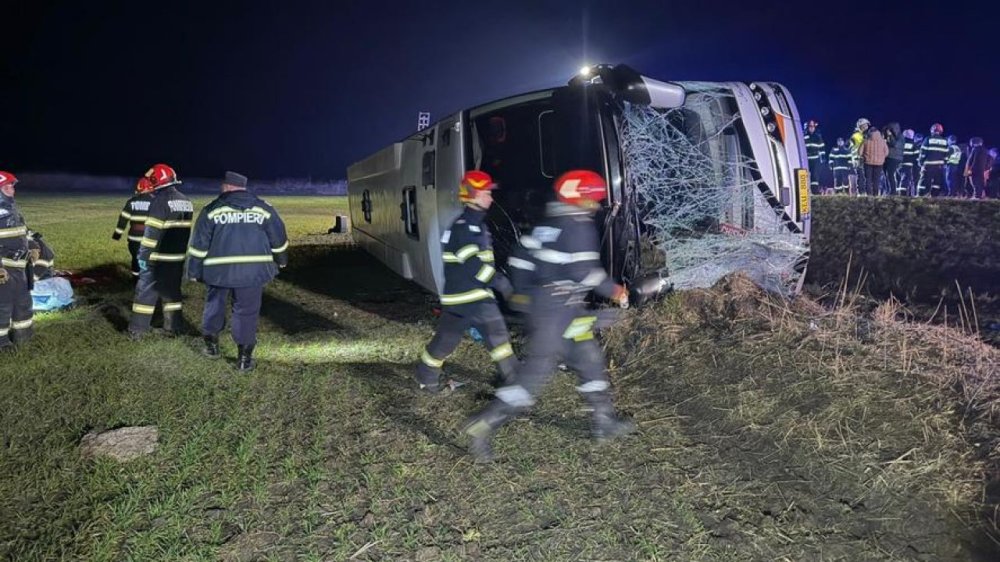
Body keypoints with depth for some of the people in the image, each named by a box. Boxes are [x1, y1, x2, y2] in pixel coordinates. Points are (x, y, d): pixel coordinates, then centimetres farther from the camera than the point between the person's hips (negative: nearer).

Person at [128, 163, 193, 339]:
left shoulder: (160, 201, -15)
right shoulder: (186, 201, 9)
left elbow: (152, 231, -18)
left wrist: (143, 255, -13)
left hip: (159, 258, -7)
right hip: (178, 257, 7)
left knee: (146, 291, 2)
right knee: (172, 291, 17)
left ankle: (137, 330, 6)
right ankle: (174, 327, 19)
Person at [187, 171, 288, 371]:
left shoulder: (211, 210, 1)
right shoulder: (263, 208, 5)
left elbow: (199, 244, 2)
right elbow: (278, 239, 11)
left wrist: (194, 271, 10)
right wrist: (280, 261, 26)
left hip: (219, 269, 0)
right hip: (253, 270, 0)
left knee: (215, 305, 21)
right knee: (246, 312, 5)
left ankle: (211, 345, 33)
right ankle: (244, 358, 5)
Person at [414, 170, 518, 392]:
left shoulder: (478, 225, 15)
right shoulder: (462, 226, -17)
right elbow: (471, 263, -24)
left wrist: (497, 278, 18)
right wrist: (498, 280, -20)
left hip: (481, 293, 9)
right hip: (461, 295, -9)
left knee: (498, 332, 12)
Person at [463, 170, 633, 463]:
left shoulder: (547, 224, 14)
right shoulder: (580, 226, -11)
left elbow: (519, 259, 14)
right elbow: (585, 272, -18)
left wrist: (523, 293, 23)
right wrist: (615, 291, -4)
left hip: (537, 304, 9)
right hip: (559, 310, -9)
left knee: (590, 360, 17)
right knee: (536, 372, -6)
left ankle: (604, 422, 25)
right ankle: (484, 424, -5)